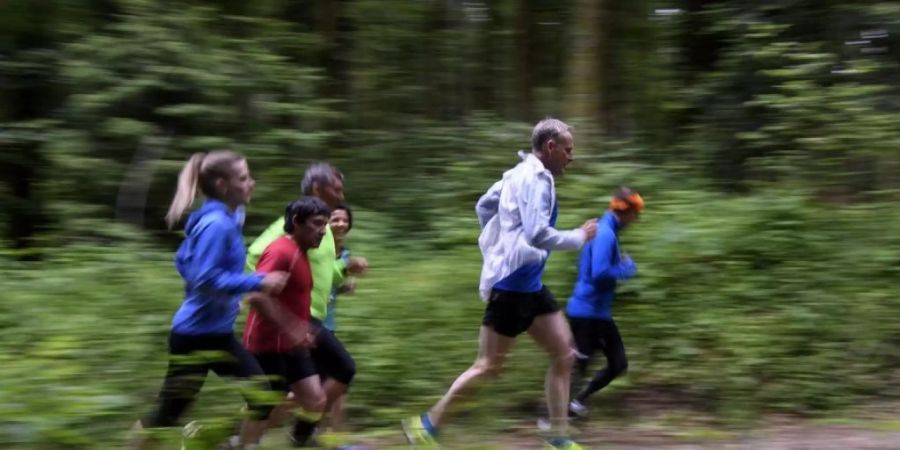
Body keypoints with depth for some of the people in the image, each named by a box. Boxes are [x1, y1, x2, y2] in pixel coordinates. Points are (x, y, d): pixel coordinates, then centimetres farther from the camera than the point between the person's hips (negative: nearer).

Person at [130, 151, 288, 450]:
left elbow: (184, 262, 18)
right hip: (196, 335, -9)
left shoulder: (224, 220, 9)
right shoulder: (217, 224, -19)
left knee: (263, 399, 3)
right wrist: (259, 282, -24)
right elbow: (205, 278, -27)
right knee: (168, 415, 2)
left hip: (218, 334, 9)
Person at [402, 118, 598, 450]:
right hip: (512, 283, -10)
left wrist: (497, 249, 25)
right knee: (489, 366, -3)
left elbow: (484, 205, 24)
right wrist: (579, 237, -12)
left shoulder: (521, 174, 13)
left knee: (563, 354, 8)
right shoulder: (536, 179, -16)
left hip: (529, 285, 10)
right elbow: (537, 233, -25)